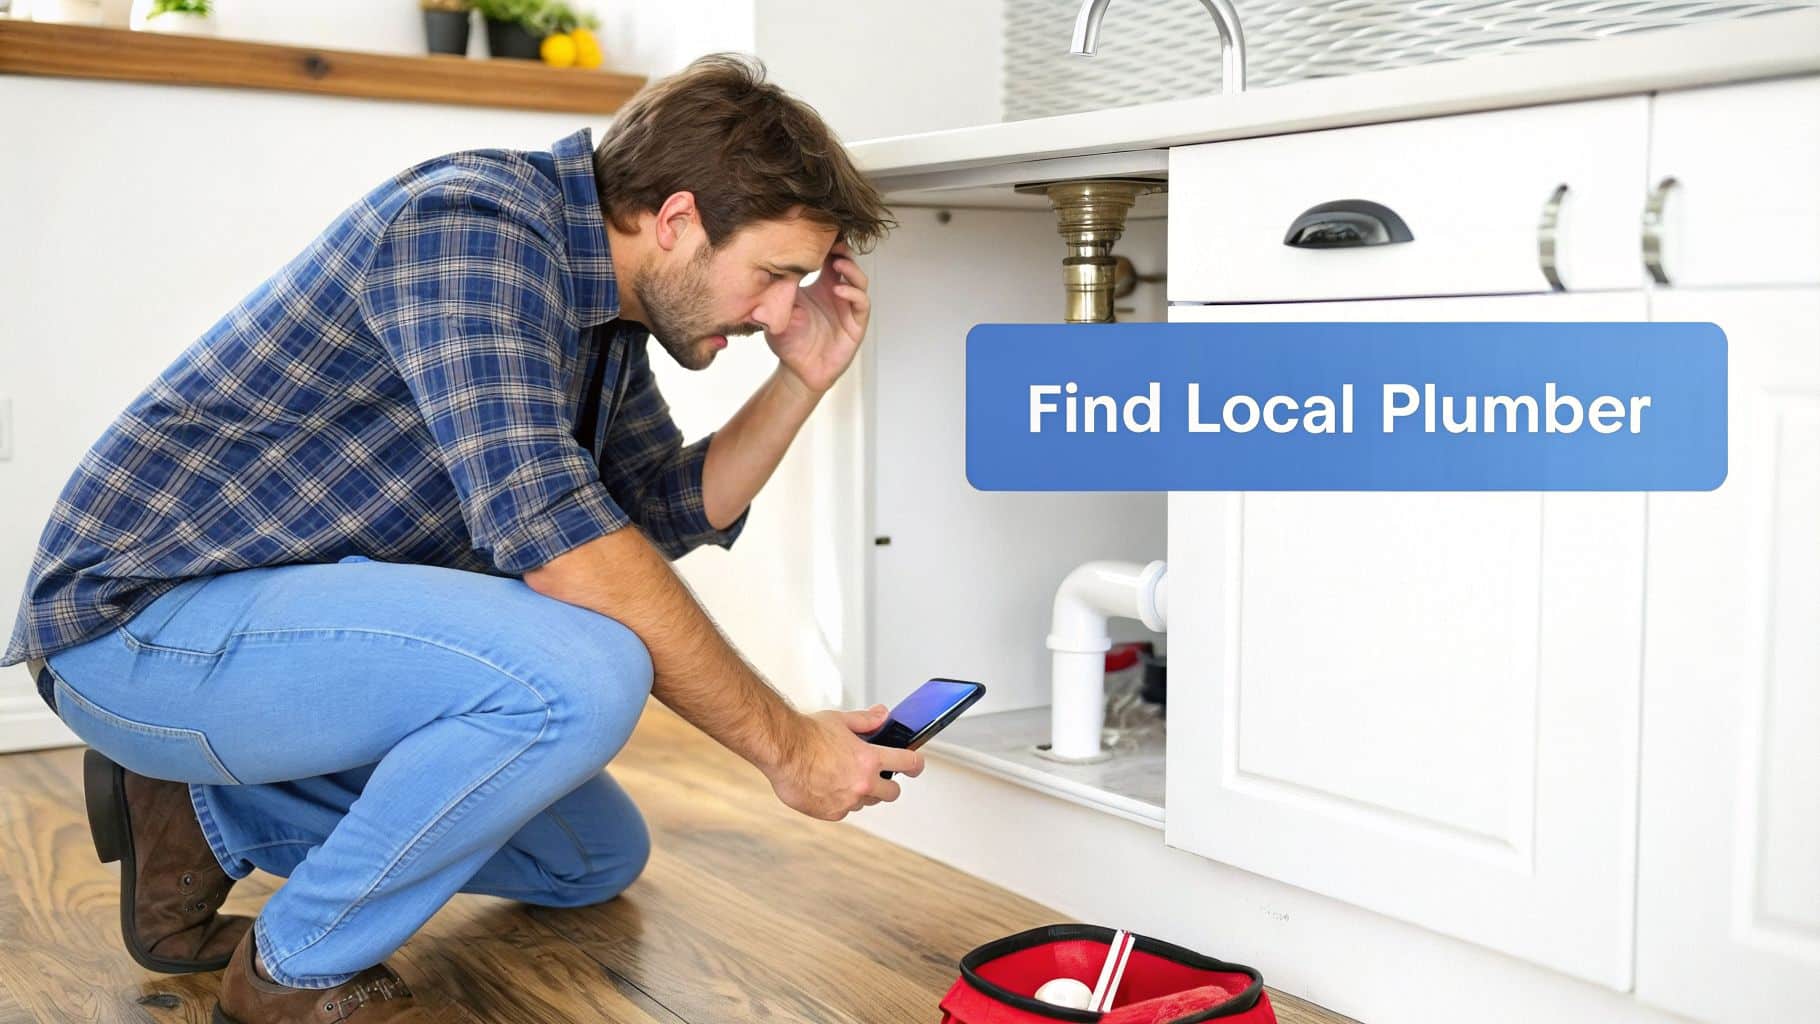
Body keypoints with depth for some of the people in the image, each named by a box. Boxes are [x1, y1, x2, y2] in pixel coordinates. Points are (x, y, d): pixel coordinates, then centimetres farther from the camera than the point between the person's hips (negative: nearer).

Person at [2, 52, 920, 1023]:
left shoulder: (608, 306, 6)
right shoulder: (474, 222, -23)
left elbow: (669, 510, 16)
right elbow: (543, 524, -32)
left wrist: (801, 380, 0)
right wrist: (783, 741, -26)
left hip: (290, 610, 10)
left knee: (599, 854, 14)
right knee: (581, 674, -32)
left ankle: (206, 815, 15)